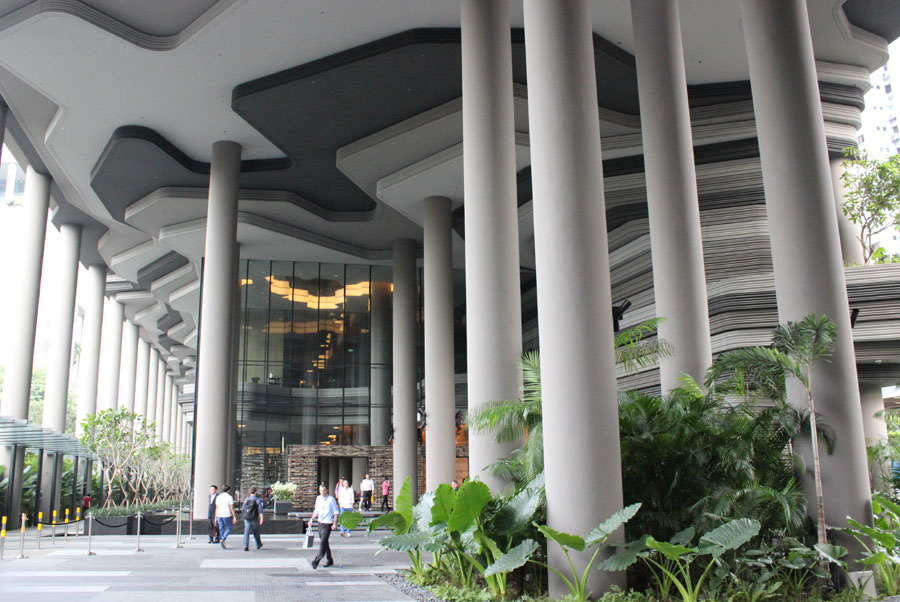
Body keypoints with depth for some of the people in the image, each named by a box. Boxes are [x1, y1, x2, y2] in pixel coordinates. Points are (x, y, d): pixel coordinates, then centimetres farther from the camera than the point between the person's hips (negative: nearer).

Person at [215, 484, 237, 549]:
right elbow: (232, 508, -10)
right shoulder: (229, 497, -7)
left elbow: (216, 508, 8)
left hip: (219, 515, 5)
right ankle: (222, 540, -17)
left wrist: (216, 518, 12)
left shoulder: (218, 497, 8)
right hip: (227, 516, -5)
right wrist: (234, 517, -5)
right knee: (228, 529, 5)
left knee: (221, 529, 9)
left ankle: (222, 545, 8)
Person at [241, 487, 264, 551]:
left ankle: (246, 547, -11)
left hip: (247, 519, 2)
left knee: (246, 533, -1)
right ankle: (258, 544, 31)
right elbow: (260, 510, -12)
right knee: (256, 532, 14)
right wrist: (261, 519, -14)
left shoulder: (246, 500, 5)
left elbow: (242, 509, 14)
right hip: (254, 519, -2)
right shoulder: (258, 500, -6)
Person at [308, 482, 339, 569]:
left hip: (328, 523, -6)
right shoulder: (318, 499, 8)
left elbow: (336, 512, -7)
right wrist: (312, 519, 7)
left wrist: (335, 524, -13)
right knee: (324, 542, 11)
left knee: (323, 541, -13)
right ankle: (329, 560, 23)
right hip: (320, 522, 6)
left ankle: (317, 560, -11)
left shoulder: (331, 499, -9)